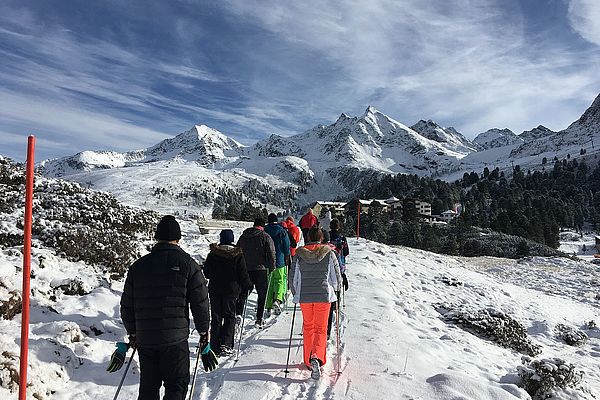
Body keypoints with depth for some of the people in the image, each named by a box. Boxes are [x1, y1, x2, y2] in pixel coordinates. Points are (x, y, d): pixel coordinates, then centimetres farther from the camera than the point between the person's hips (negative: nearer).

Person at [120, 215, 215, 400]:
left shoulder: (138, 266, 6)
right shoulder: (187, 263, -5)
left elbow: (126, 305, 11)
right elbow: (200, 302, -6)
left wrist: (132, 333, 24)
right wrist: (204, 332, 5)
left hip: (145, 340, 4)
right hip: (175, 338, -4)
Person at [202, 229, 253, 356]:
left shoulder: (212, 254, -2)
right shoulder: (238, 255, -8)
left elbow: (206, 273, 5)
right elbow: (243, 275, -6)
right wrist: (248, 286, 10)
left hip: (214, 289, 2)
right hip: (231, 290, -2)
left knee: (216, 318, 10)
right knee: (229, 317, 8)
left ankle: (215, 346, 12)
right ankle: (225, 344, -2)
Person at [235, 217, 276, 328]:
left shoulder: (243, 236, 10)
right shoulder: (266, 237, -4)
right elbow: (271, 254, -7)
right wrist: (271, 268, 2)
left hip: (245, 269, 3)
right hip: (261, 269, -3)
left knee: (243, 293, 9)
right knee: (262, 295, 8)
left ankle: (238, 314, -10)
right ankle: (259, 319, 9)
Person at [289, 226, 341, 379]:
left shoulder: (299, 253, -2)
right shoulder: (328, 252, -5)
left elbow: (292, 276, 2)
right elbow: (337, 275, 1)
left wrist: (295, 293, 18)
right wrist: (335, 288, 20)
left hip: (304, 296, 2)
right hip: (324, 295, -1)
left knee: (308, 326, 19)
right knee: (321, 328, 9)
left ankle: (309, 360, 25)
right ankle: (316, 357, -14)